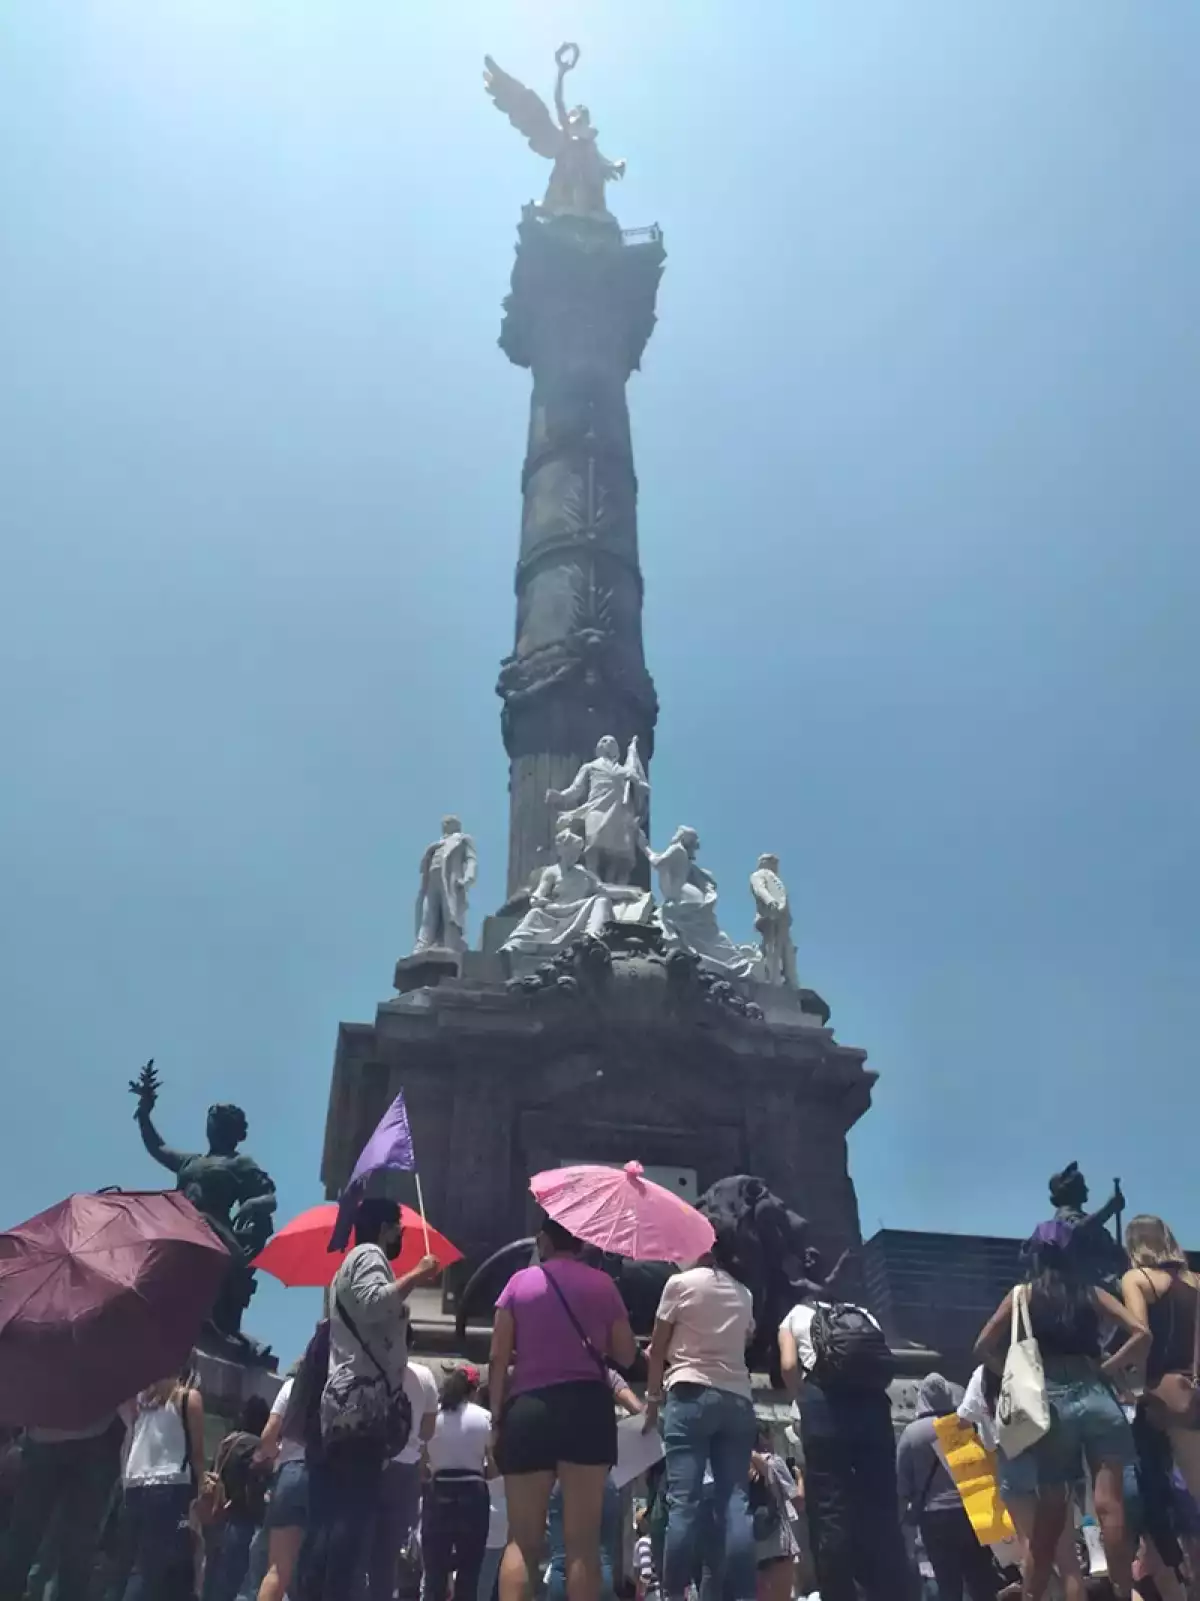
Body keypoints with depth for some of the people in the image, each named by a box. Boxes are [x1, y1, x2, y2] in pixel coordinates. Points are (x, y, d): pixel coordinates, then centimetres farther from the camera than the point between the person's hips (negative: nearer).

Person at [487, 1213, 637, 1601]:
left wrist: (497, 1419, 6)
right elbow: (627, 1355, 9)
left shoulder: (520, 1282, 6)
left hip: (527, 1411, 1)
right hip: (587, 1408, 0)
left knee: (522, 1540, 5)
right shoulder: (602, 1284, 7)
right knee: (582, 1540, 0)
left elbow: (498, 1358, 1)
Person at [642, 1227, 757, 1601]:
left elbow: (657, 1349, 5)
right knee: (735, 1501, -1)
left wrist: (653, 1395, 14)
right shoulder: (744, 1294, 17)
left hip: (691, 1394, -4)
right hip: (738, 1398, 4)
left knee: (683, 1500, -8)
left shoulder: (680, 1283, 3)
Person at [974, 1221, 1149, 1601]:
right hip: (1095, 1397, 1)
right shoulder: (1090, 1292, 10)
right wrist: (1107, 1369, 7)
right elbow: (1141, 1334, 1)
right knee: (1110, 1505, -1)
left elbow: (984, 1348, 3)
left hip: (1050, 1403, 0)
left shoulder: (1024, 1293, 7)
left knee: (1050, 1513, 7)